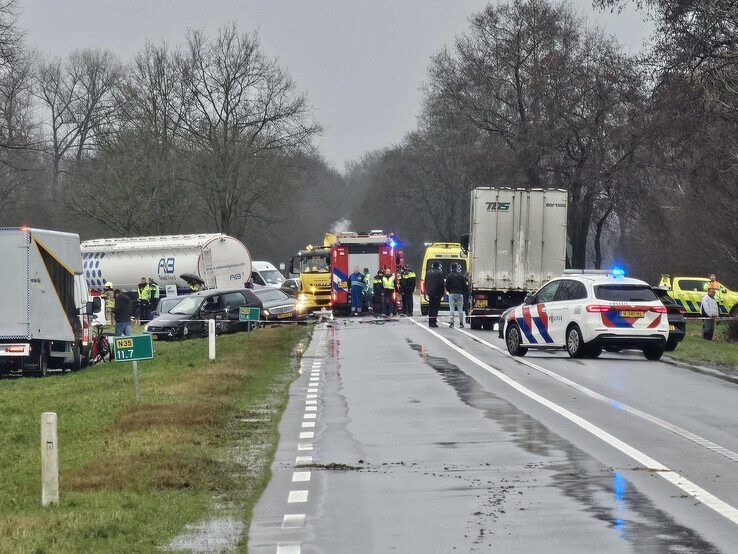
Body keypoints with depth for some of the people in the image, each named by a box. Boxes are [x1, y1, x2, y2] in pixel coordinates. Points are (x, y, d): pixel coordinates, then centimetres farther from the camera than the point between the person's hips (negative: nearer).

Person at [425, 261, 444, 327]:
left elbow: (426, 283, 15)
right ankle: (434, 322, -11)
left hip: (430, 292, 6)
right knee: (435, 307, -6)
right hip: (437, 293, -6)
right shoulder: (439, 273, -10)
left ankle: (430, 322, 12)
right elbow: (441, 284, -11)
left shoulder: (428, 272, 10)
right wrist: (441, 293, -5)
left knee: (430, 308, 11)